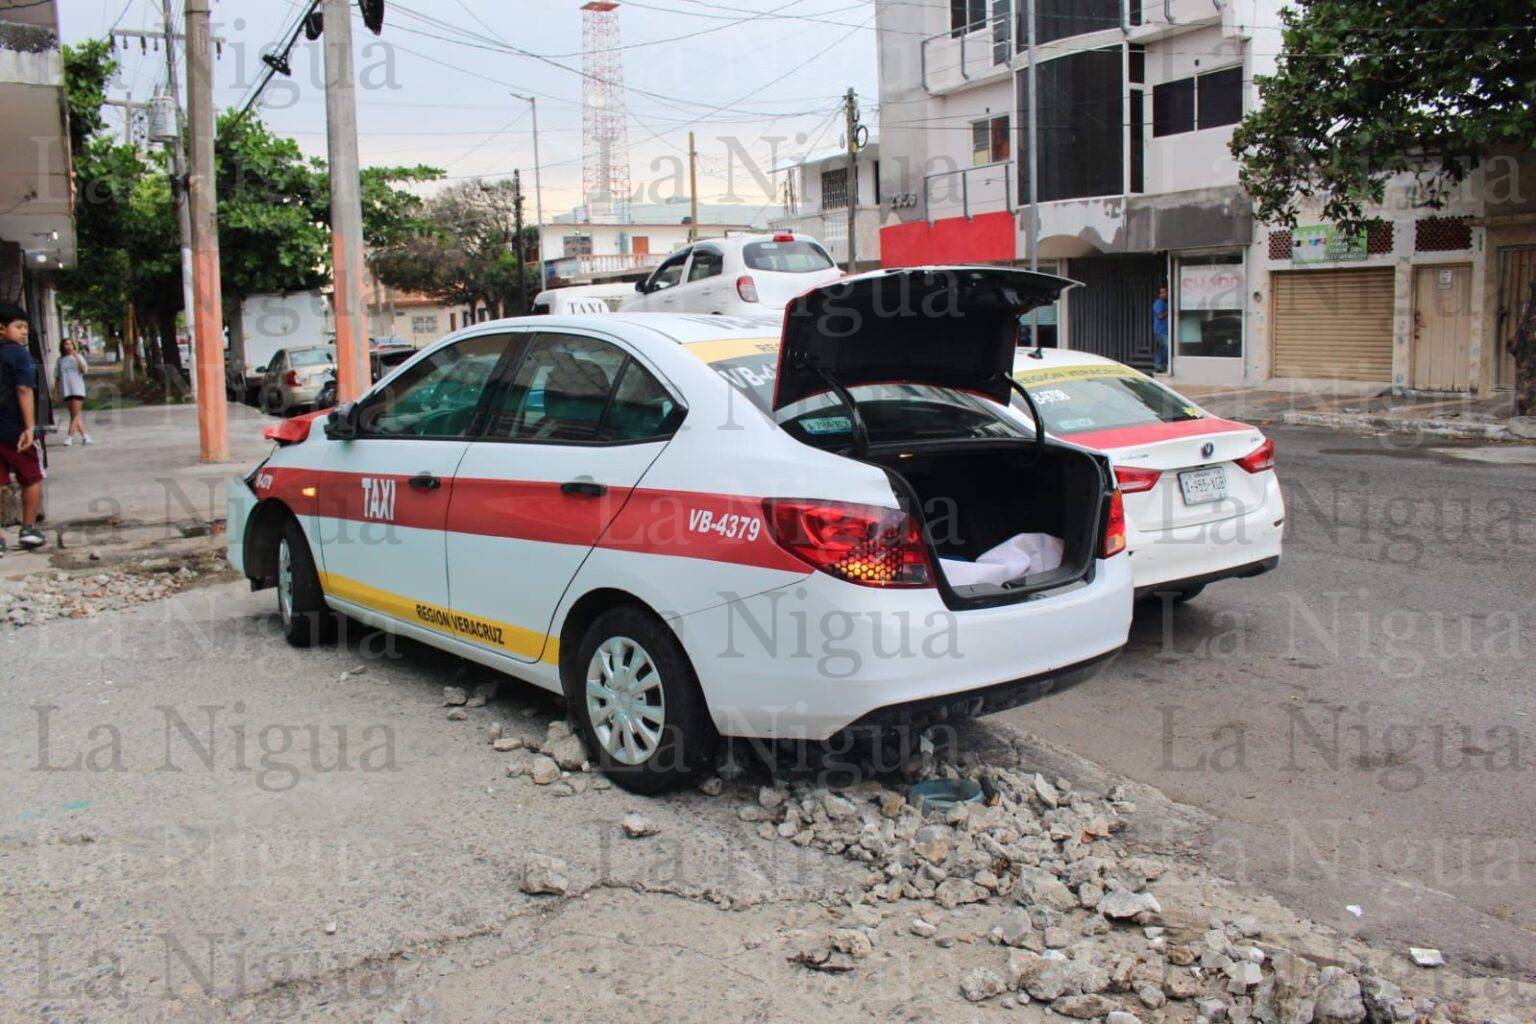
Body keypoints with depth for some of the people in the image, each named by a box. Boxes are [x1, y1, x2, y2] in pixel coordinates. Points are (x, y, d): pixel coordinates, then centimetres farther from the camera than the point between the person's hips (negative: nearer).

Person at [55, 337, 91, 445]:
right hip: (66, 390, 3)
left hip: (77, 389, -3)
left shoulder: (78, 356, 7)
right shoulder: (60, 360, 11)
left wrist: (75, 356, -12)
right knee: (74, 414, 5)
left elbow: (83, 369, -10)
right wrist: (57, 390, 7)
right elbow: (57, 376, 13)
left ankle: (69, 436, -11)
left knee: (75, 413, -10)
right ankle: (84, 435, 11)